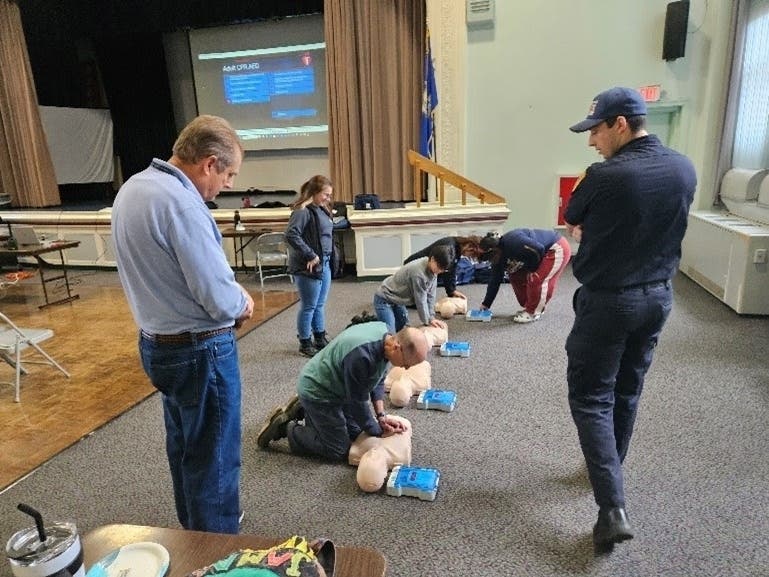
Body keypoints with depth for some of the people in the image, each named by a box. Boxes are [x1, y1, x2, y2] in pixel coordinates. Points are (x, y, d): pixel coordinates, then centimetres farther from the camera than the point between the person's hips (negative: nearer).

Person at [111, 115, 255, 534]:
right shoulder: (181, 204, -25)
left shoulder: (133, 188, 5)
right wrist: (243, 302, -3)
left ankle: (193, 530, 44)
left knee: (183, 447, 24)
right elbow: (220, 300, -25)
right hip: (200, 351, -10)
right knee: (214, 458, 6)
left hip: (156, 342, 10)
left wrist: (229, 292, 7)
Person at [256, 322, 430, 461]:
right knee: (338, 451, -2)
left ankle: (304, 410, 25)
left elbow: (378, 380, 2)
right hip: (317, 391, -9)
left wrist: (381, 415, -6)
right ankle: (285, 428, 10)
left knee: (355, 433, 15)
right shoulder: (361, 355, -39)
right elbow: (358, 401, -25)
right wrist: (378, 431, -10)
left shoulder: (386, 334, -12)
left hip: (336, 386, 9)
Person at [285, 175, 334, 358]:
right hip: (309, 267, -8)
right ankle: (305, 343, 19)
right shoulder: (302, 211, -15)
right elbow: (291, 235, -25)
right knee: (308, 307, 4)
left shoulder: (322, 210, 12)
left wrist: (328, 258, 8)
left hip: (325, 264, 8)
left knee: (320, 305, 18)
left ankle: (320, 339, 32)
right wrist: (310, 256, -21)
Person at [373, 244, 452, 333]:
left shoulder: (433, 270, -6)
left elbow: (430, 296, -2)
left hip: (397, 300, 9)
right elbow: (420, 300, -23)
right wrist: (427, 321, -12)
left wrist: (431, 317, -6)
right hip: (384, 299, -9)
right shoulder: (418, 272, -32)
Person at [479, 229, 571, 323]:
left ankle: (533, 312, -2)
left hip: (557, 248, -10)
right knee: (515, 277, 6)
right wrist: (485, 304, 6)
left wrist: (532, 269, -13)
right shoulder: (499, 258, -3)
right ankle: (529, 307, 17)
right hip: (544, 252, 10)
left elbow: (539, 249, -31)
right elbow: (495, 280, 3)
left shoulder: (512, 242, -33)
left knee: (536, 280, -21)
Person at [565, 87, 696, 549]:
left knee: (591, 398, 3)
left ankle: (613, 509, -1)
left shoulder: (605, 176, -21)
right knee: (628, 391, 21)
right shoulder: (685, 169, 0)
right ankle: (610, 471, 39)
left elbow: (573, 227, -3)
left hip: (608, 301, -7)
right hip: (659, 297, 7)